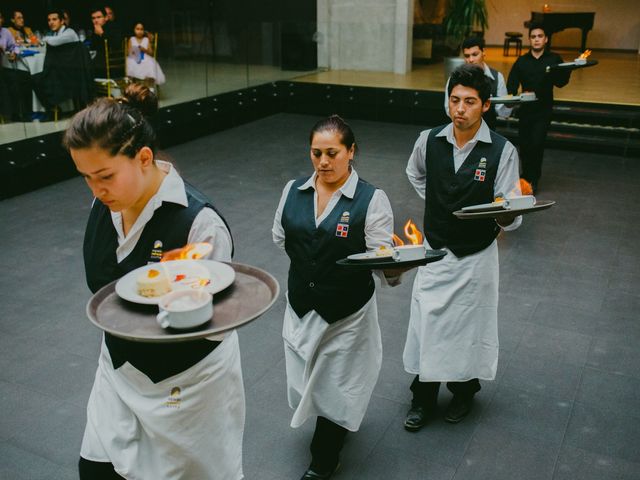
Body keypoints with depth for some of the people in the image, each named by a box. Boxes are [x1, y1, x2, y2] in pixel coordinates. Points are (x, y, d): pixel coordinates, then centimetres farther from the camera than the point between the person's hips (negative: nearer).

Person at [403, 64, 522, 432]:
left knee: (470, 327, 14)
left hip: (476, 257, -2)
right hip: (434, 251, 2)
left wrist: (507, 212, -38)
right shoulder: (429, 141, -8)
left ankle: (464, 392, 40)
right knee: (426, 326, 9)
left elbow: (508, 220, -16)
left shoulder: (502, 151, -17)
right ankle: (423, 399, 29)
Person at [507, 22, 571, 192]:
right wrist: (511, 96, -25)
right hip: (525, 109, 2)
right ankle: (527, 177, 29)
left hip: (544, 110, -2)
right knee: (524, 145, 8)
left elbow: (561, 83, -5)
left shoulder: (554, 59, 0)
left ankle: (533, 180, 4)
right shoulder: (521, 61, 3)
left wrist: (567, 70, -25)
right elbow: (512, 83, -5)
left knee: (536, 144, -11)